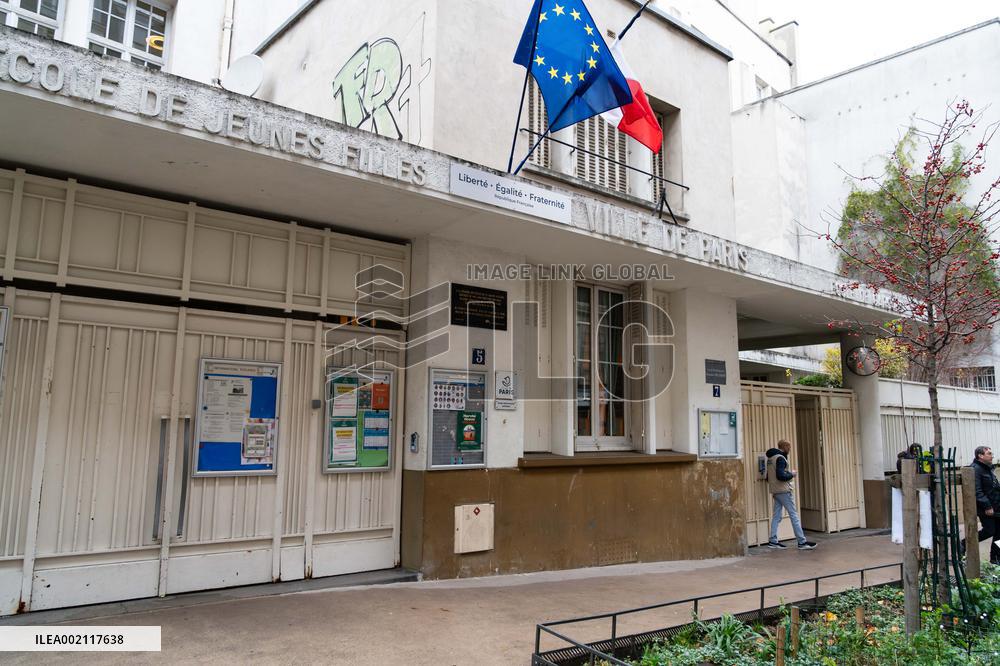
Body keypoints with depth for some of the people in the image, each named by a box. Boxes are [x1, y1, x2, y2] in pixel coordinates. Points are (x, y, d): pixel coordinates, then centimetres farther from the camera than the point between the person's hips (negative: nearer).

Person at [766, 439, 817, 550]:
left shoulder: (770, 458, 14)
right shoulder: (780, 458, -14)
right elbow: (780, 475, -23)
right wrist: (791, 474, -8)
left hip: (775, 491, 9)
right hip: (783, 491, -9)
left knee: (776, 516, 9)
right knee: (794, 515, -4)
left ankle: (773, 541, 8)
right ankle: (802, 542, -2)